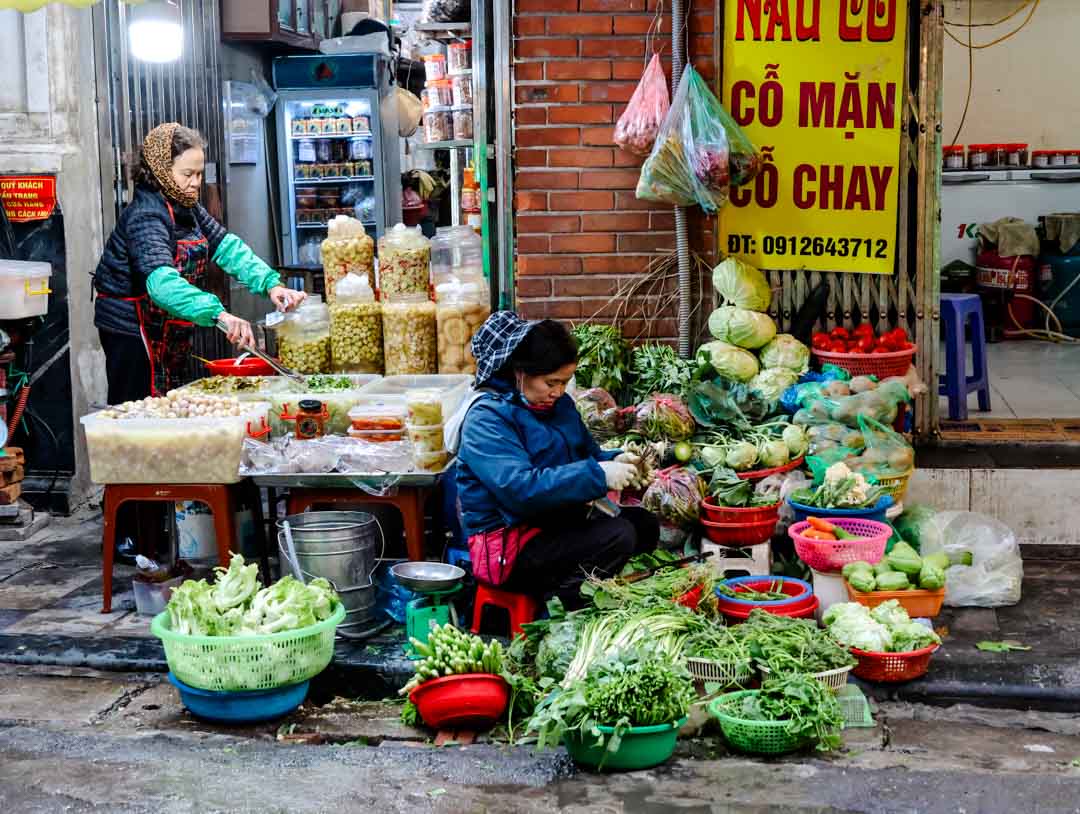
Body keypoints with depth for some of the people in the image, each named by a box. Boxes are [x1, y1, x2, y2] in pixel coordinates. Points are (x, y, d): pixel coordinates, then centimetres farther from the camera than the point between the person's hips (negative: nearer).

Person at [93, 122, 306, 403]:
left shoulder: (187, 208, 6)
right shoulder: (145, 217, -24)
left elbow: (227, 246, -1)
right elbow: (161, 281, -39)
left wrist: (270, 283, -17)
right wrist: (219, 315, -51)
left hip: (168, 333, 9)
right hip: (132, 331, -9)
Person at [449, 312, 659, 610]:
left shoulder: (558, 403, 11)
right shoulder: (486, 418, -18)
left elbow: (586, 455, 19)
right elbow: (519, 488, -30)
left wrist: (614, 462, -6)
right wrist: (598, 475, -30)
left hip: (554, 522, 10)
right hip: (508, 545, -10)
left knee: (645, 524, 3)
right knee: (618, 535, -22)